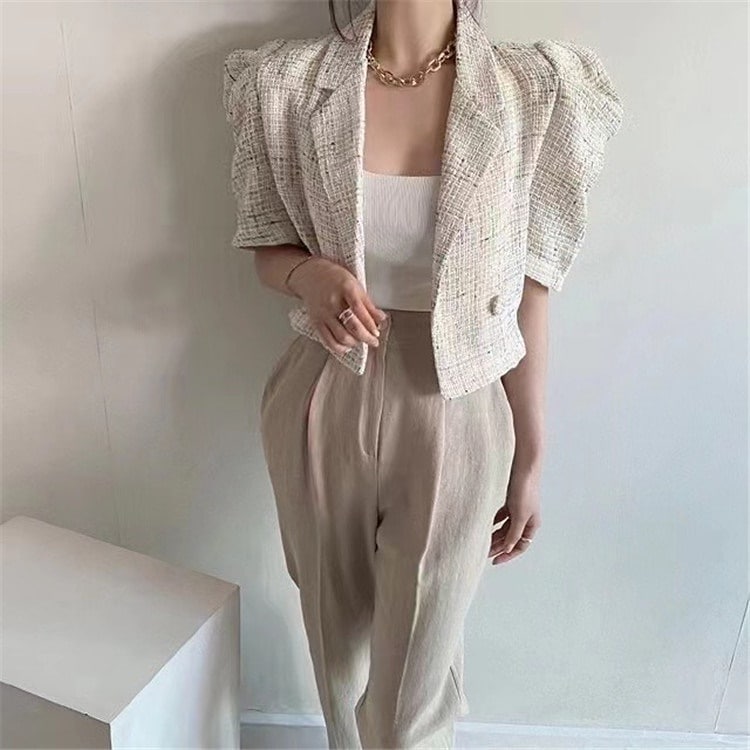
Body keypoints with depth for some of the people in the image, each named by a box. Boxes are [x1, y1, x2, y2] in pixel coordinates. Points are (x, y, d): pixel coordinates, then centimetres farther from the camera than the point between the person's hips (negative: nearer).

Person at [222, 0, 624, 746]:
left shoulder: (535, 92, -6)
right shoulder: (292, 82, -3)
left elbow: (525, 295, -2)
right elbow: (268, 250, 7)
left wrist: (530, 460, 2)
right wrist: (311, 276, -18)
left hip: (454, 422, -1)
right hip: (323, 408, 2)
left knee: (414, 678, 11)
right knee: (338, 643, 23)